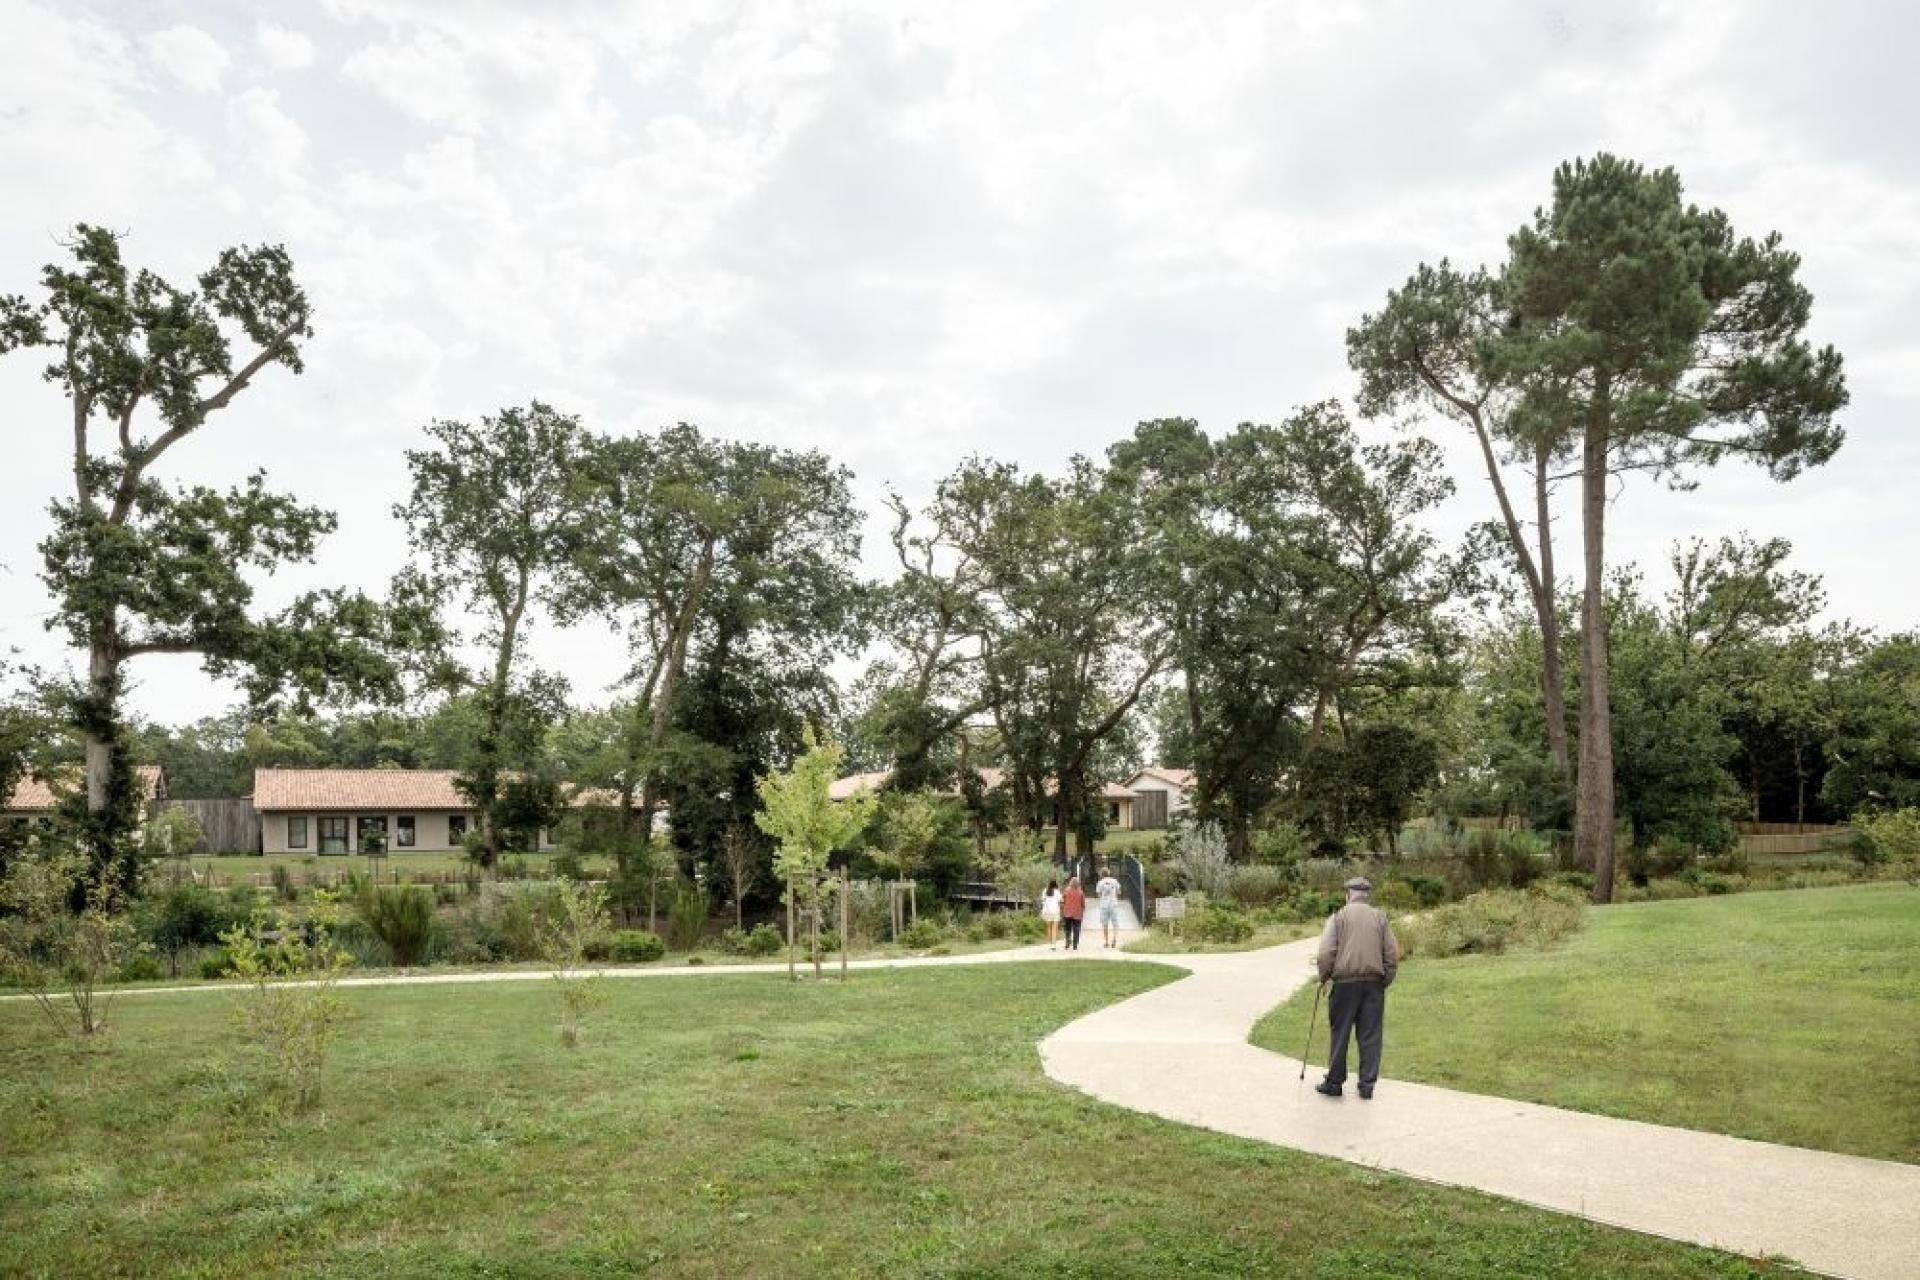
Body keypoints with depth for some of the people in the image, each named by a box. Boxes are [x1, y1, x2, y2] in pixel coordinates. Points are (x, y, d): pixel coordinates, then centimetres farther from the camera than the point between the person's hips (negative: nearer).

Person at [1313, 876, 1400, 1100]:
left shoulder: (1338, 916, -1)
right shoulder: (1380, 917, 6)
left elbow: (1326, 952, -9)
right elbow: (1393, 953, 4)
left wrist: (1324, 976, 5)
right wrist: (1386, 981, 14)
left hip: (1345, 982, -2)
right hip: (1374, 983, 2)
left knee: (1340, 1035, 6)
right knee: (1370, 1035, 8)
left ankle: (1334, 1083, 13)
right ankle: (1367, 1085, 12)